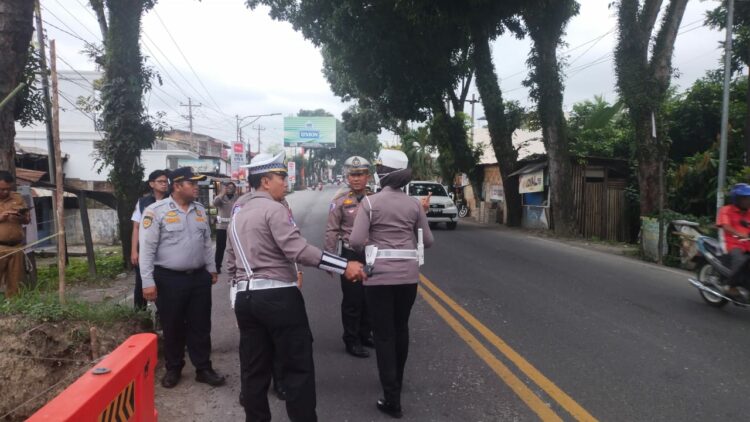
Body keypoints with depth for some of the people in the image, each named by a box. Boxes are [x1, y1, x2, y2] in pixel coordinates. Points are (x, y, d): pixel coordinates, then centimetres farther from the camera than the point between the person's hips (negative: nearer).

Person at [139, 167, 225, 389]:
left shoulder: (200, 210, 8)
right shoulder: (156, 211, -11)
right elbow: (147, 249, -12)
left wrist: (211, 269, 17)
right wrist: (148, 282, -15)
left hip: (199, 277, 5)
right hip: (170, 279, -5)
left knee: (200, 326, 10)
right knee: (172, 327, 10)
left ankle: (203, 368, 22)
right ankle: (173, 369, 29)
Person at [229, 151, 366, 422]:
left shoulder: (238, 215, 17)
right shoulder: (274, 209, -11)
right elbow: (299, 250, -23)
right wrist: (344, 266, -23)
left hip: (246, 296, 9)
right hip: (278, 296, -8)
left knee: (254, 368, 14)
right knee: (298, 366, 2)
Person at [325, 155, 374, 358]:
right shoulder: (340, 201, -7)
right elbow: (332, 232, -7)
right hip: (351, 255, -4)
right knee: (352, 300, 3)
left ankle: (365, 334, 32)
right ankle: (351, 341, 16)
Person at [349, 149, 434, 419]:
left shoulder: (370, 202, -8)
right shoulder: (414, 204, 2)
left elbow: (355, 241, -15)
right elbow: (427, 241, 6)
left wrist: (369, 247, 6)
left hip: (379, 275, -4)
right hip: (408, 274, 4)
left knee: (383, 334, 4)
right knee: (401, 329, 21)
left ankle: (392, 399, 4)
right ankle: (397, 381, 40)